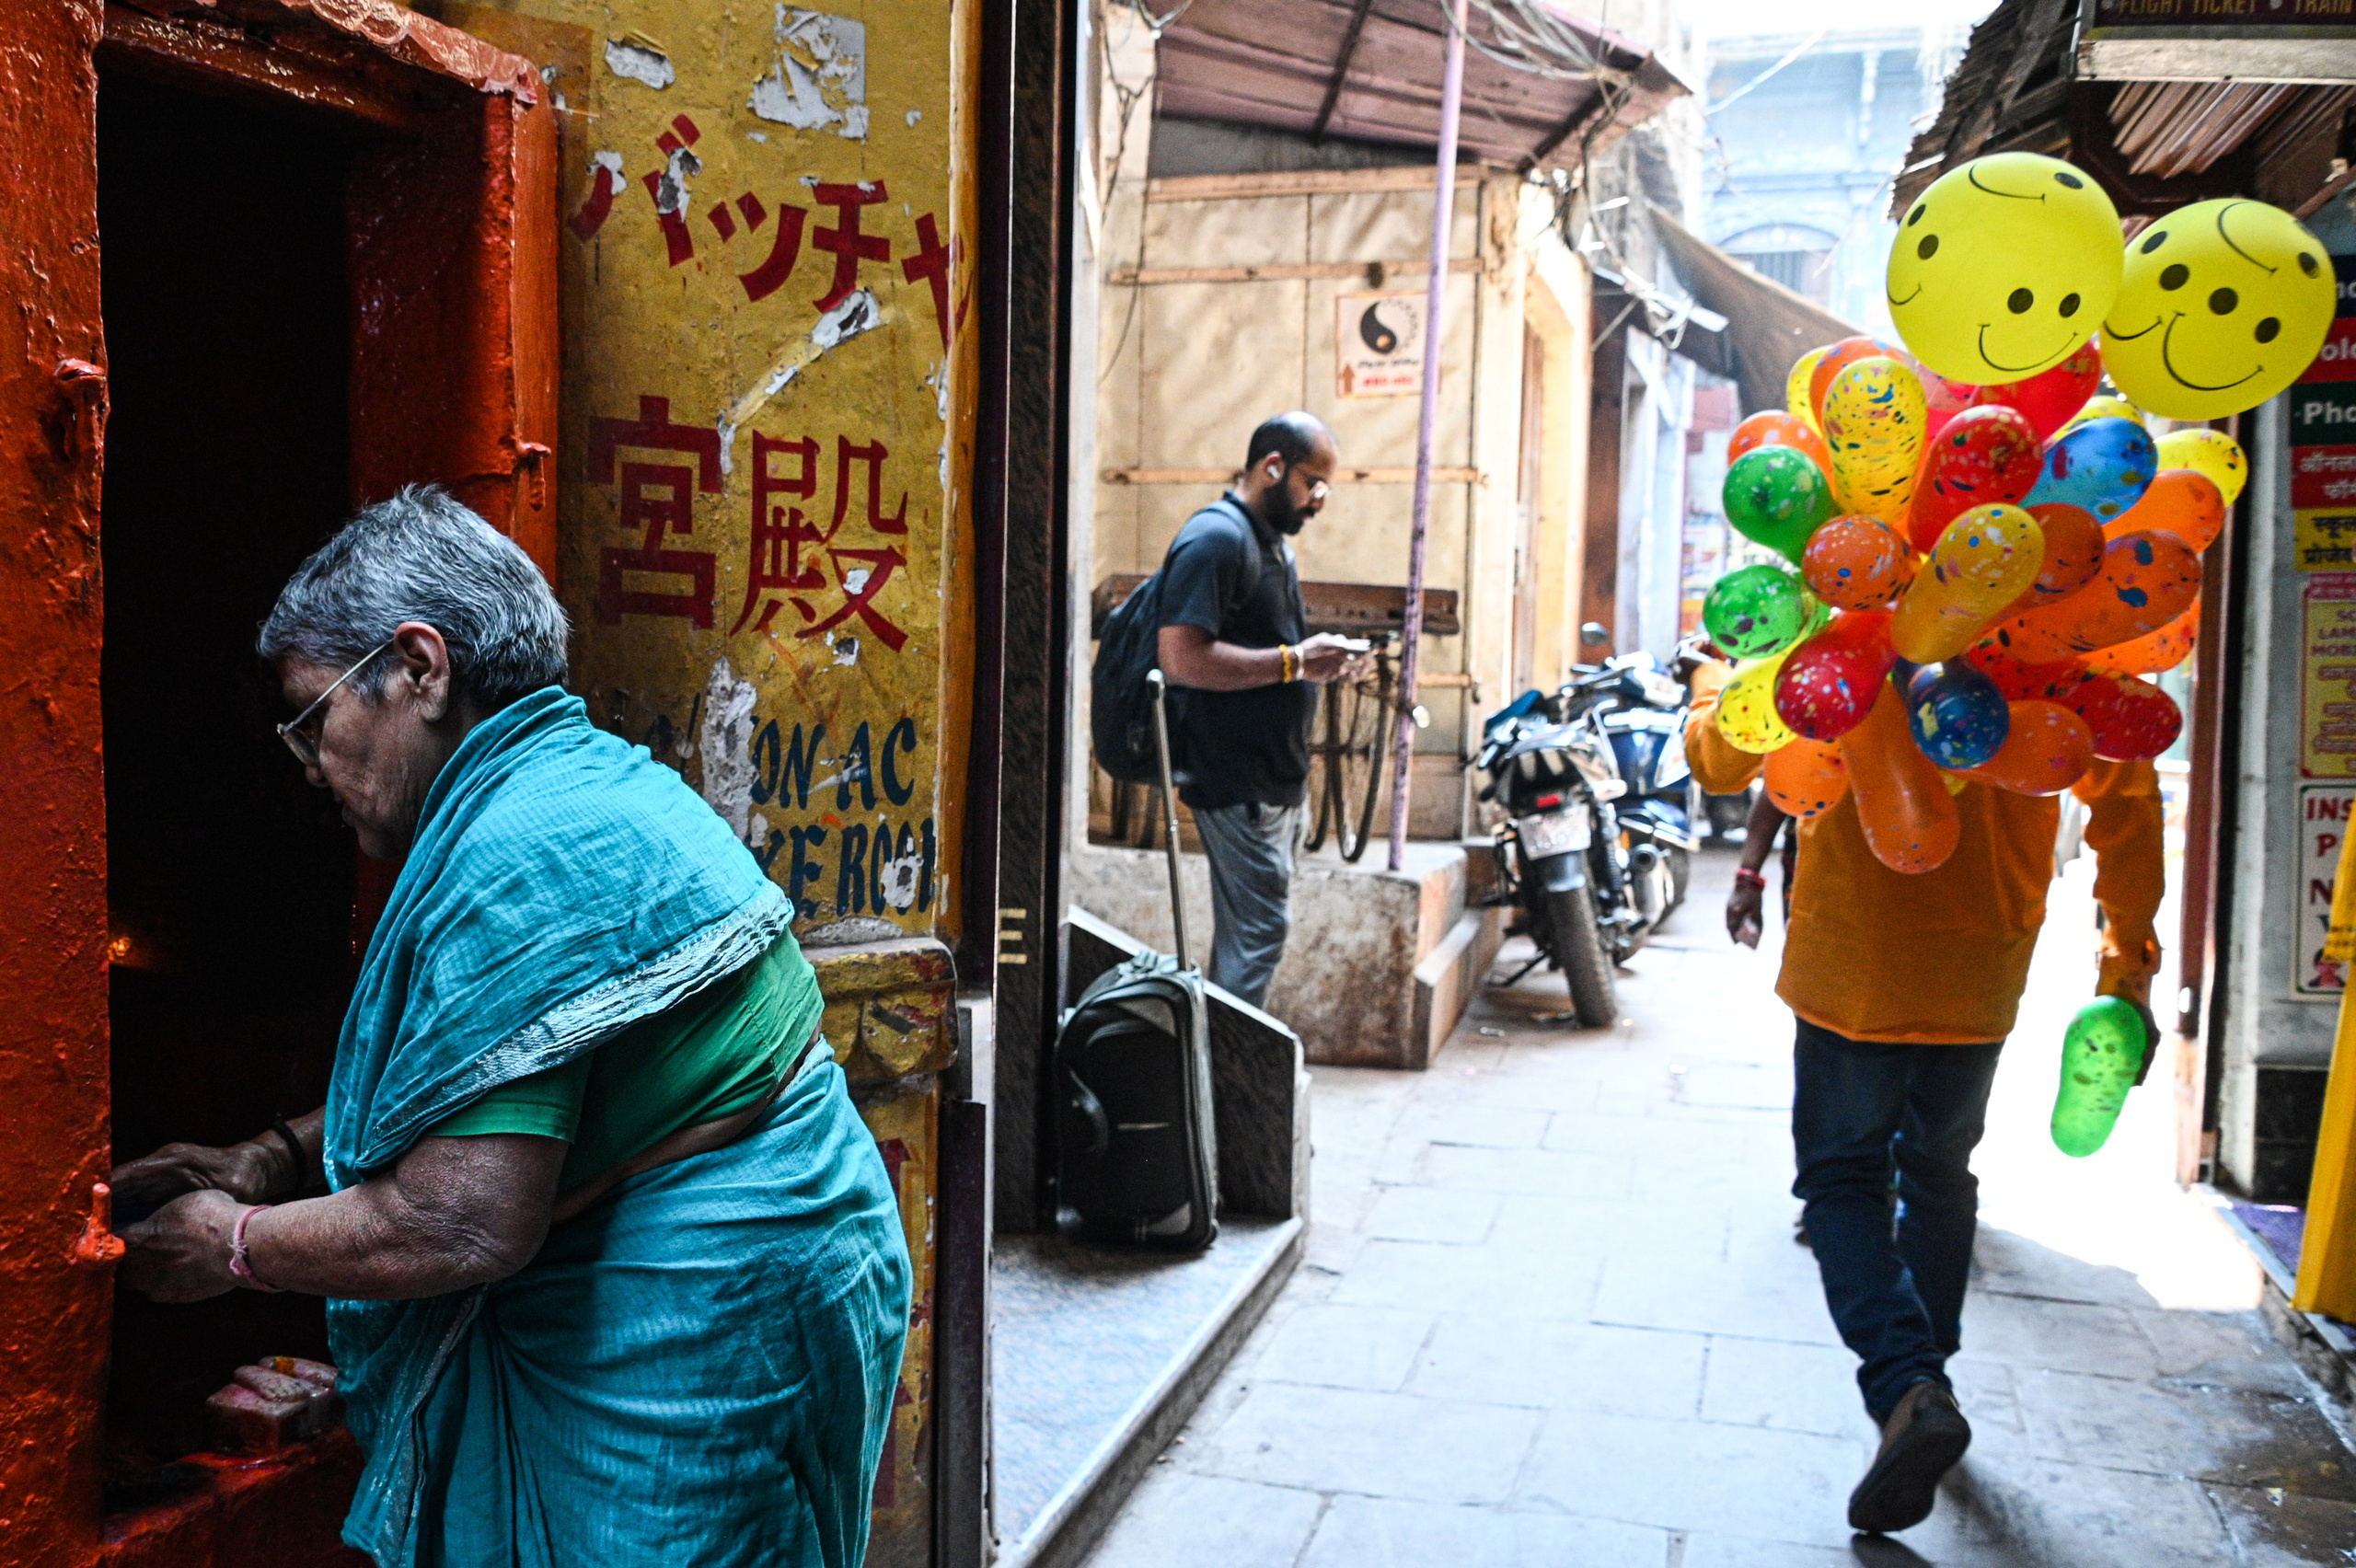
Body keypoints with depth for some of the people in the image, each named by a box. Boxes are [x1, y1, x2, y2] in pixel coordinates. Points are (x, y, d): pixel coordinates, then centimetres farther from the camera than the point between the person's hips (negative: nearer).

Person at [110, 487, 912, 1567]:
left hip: (696, 1336, -10)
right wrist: (276, 1159, 11)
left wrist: (233, 1244, -10)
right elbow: (457, 1073, 21)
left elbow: (464, 1226, -25)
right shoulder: (594, 778, 10)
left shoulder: (519, 857, -23)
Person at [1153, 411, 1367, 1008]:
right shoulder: (1216, 537, -15)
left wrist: (1321, 662, 9)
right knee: (1260, 927, -8)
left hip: (1278, 776, 10)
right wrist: (1294, 661, -22)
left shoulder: (1274, 542, 18)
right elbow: (1180, 657, -26)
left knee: (1249, 930, 14)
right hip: (1236, 781, -10)